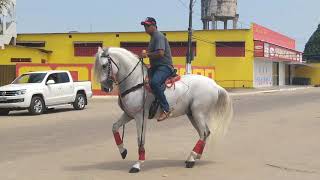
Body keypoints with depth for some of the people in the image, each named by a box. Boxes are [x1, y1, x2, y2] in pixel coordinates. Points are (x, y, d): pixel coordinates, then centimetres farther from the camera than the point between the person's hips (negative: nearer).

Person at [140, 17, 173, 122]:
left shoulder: (159, 36, -10)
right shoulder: (153, 37, 22)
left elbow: (160, 53, -23)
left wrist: (147, 55, -14)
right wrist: (145, 54, 9)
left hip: (165, 66, -11)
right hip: (156, 67, 11)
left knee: (154, 82, -36)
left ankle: (166, 109, -32)